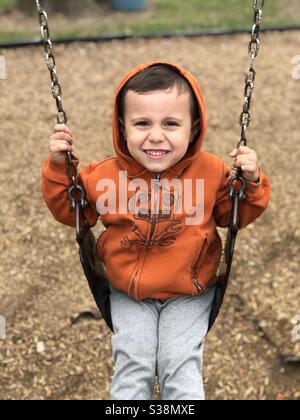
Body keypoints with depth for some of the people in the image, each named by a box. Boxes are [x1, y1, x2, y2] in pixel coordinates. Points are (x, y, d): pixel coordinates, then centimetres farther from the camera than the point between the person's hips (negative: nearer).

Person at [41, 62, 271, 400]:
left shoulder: (211, 171, -12)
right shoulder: (106, 175, -12)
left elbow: (236, 214, 4)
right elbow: (70, 211, 4)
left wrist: (251, 183, -15)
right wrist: (59, 167, -10)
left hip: (189, 294, 0)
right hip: (128, 293, 1)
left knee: (181, 367, -5)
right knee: (132, 366, -3)